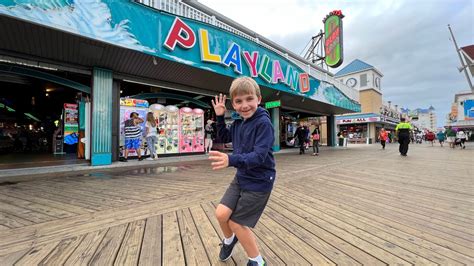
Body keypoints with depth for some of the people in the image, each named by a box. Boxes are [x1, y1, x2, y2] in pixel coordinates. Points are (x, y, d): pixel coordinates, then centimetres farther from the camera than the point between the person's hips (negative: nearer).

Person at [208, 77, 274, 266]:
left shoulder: (263, 123, -21)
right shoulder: (238, 124, 2)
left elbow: (259, 156, -30)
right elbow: (224, 137, 19)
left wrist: (231, 160, -46)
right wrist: (220, 116, 5)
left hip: (259, 182, -6)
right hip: (241, 178, 7)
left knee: (236, 222, 2)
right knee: (221, 214, 3)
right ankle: (229, 240, 39)